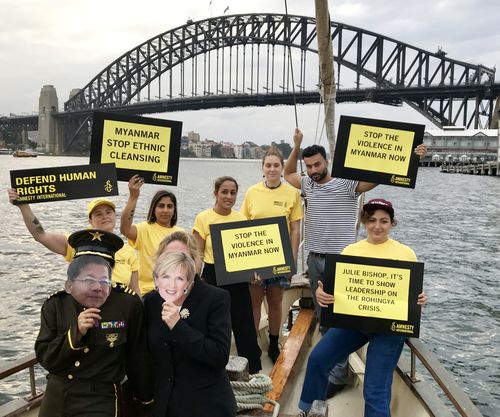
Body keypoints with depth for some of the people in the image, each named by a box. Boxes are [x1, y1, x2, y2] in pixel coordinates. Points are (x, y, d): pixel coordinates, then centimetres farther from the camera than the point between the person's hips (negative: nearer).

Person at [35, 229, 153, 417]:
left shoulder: (129, 304, -16)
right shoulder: (55, 306, -6)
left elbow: (137, 356, -6)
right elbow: (45, 359, -8)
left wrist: (146, 398, 4)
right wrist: (76, 333, -23)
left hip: (101, 401, -3)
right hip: (55, 400, 4)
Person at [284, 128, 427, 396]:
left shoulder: (347, 184, -9)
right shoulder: (307, 185, 7)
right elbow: (288, 174, 24)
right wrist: (296, 147, 13)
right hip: (314, 259, 6)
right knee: (322, 317, 16)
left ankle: (337, 376, 6)